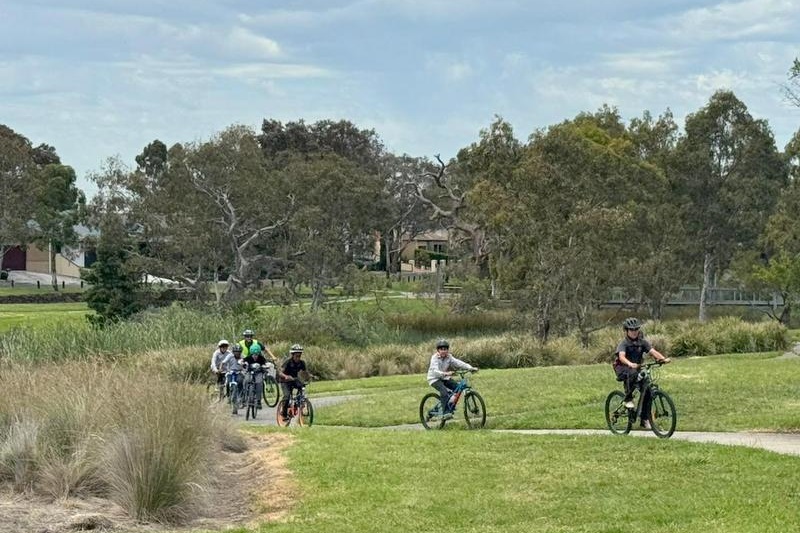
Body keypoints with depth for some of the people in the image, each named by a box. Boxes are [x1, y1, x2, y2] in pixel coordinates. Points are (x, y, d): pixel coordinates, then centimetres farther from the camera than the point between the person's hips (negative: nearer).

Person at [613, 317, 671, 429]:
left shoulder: (642, 342, 3)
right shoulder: (624, 343, -11)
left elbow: (653, 351, -11)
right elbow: (622, 356, -28)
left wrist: (663, 358, -30)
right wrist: (630, 364, -49)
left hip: (637, 368, 5)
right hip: (623, 369, -5)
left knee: (647, 391, -10)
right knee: (632, 373, -40)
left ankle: (645, 419, 1)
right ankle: (628, 399, -24)